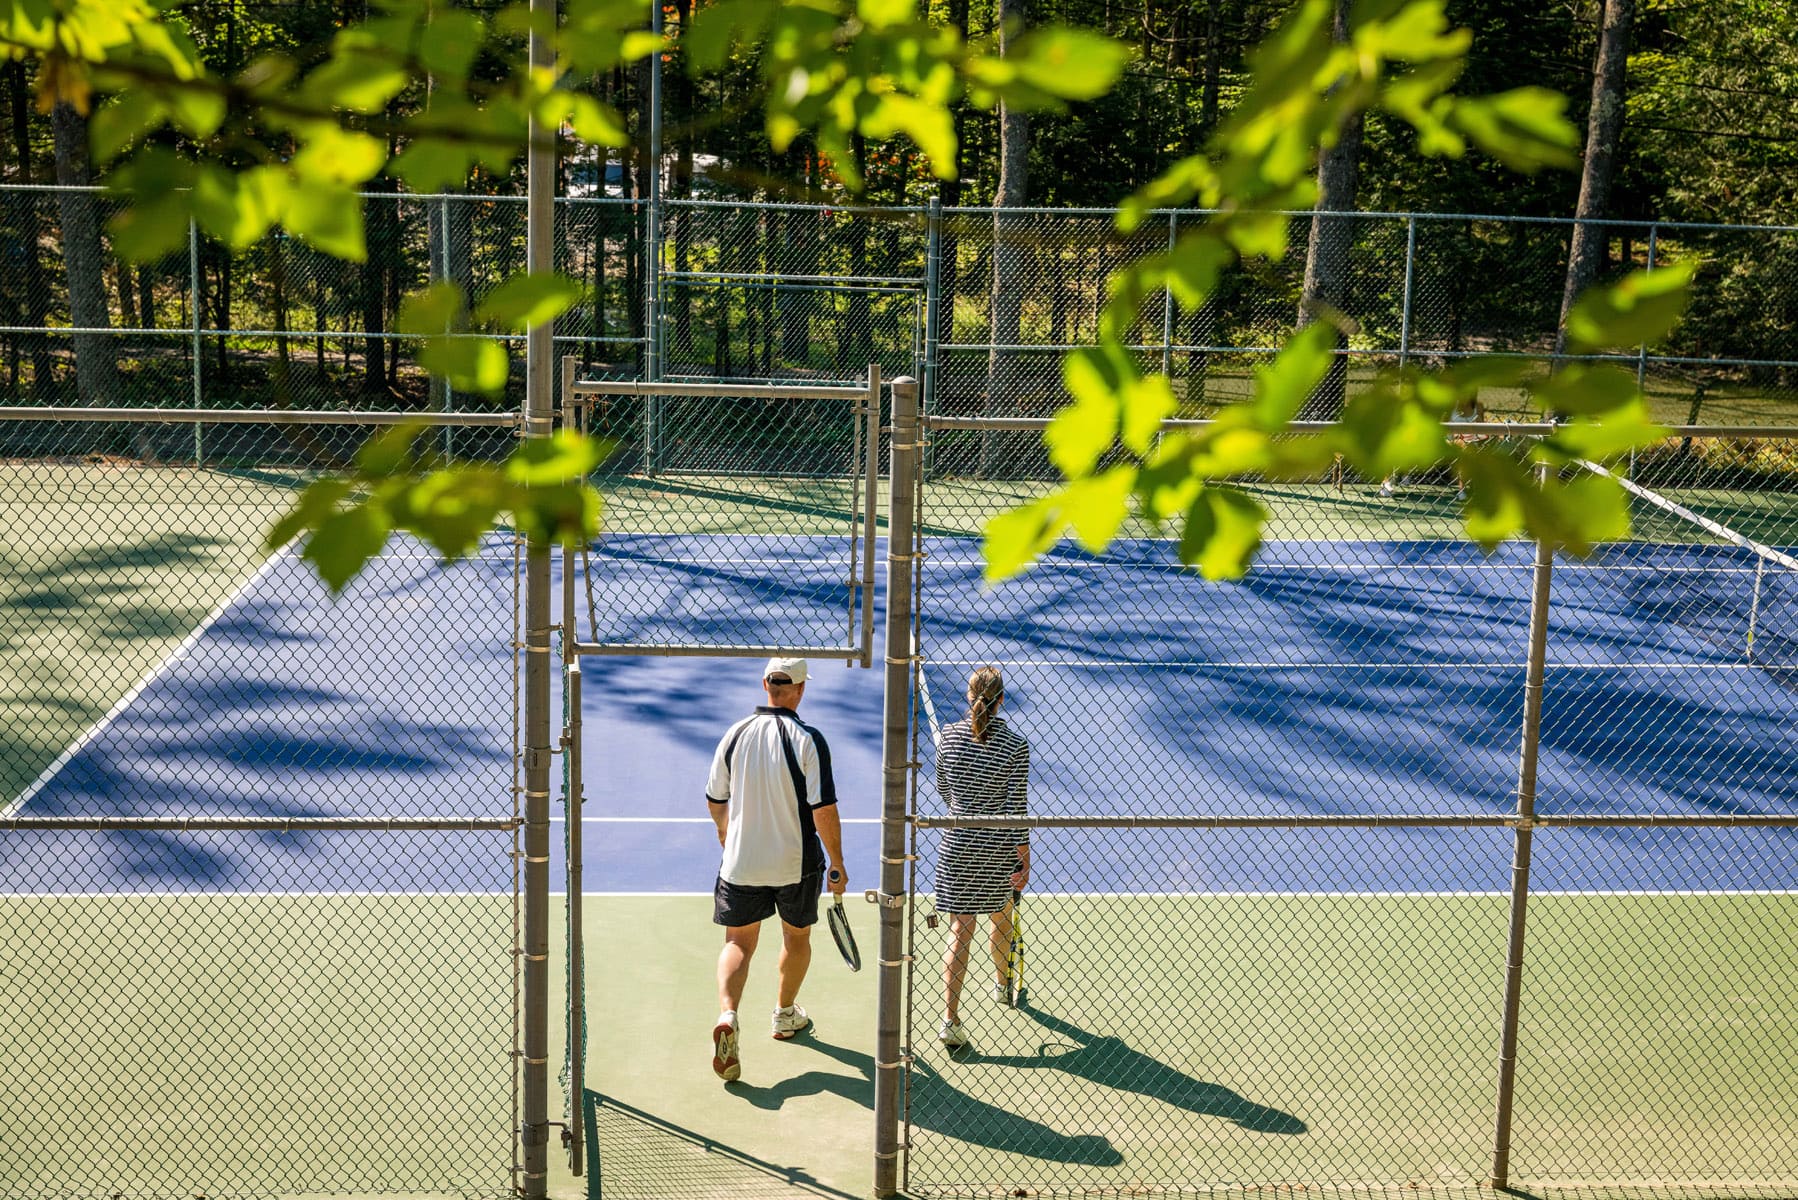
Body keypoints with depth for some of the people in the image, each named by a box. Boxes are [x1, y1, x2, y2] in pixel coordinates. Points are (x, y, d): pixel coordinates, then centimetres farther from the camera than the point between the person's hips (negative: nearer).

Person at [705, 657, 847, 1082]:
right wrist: (837, 864, -6)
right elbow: (823, 810, -18)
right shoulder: (808, 740, -16)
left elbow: (715, 800, 8)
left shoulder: (735, 735, -3)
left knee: (739, 943, 8)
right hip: (797, 864, -2)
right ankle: (786, 1015, 38)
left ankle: (727, 1015, -17)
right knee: (797, 936, 21)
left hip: (740, 863, 2)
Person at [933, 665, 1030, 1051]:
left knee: (960, 931, 2)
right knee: (1001, 917, 24)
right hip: (1000, 847, -1)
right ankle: (1003, 984, 49)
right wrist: (1024, 860, -5)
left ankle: (950, 1020, -6)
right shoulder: (1015, 745, -14)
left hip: (958, 844, 1)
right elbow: (1016, 809, -13)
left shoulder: (948, 736, -7)